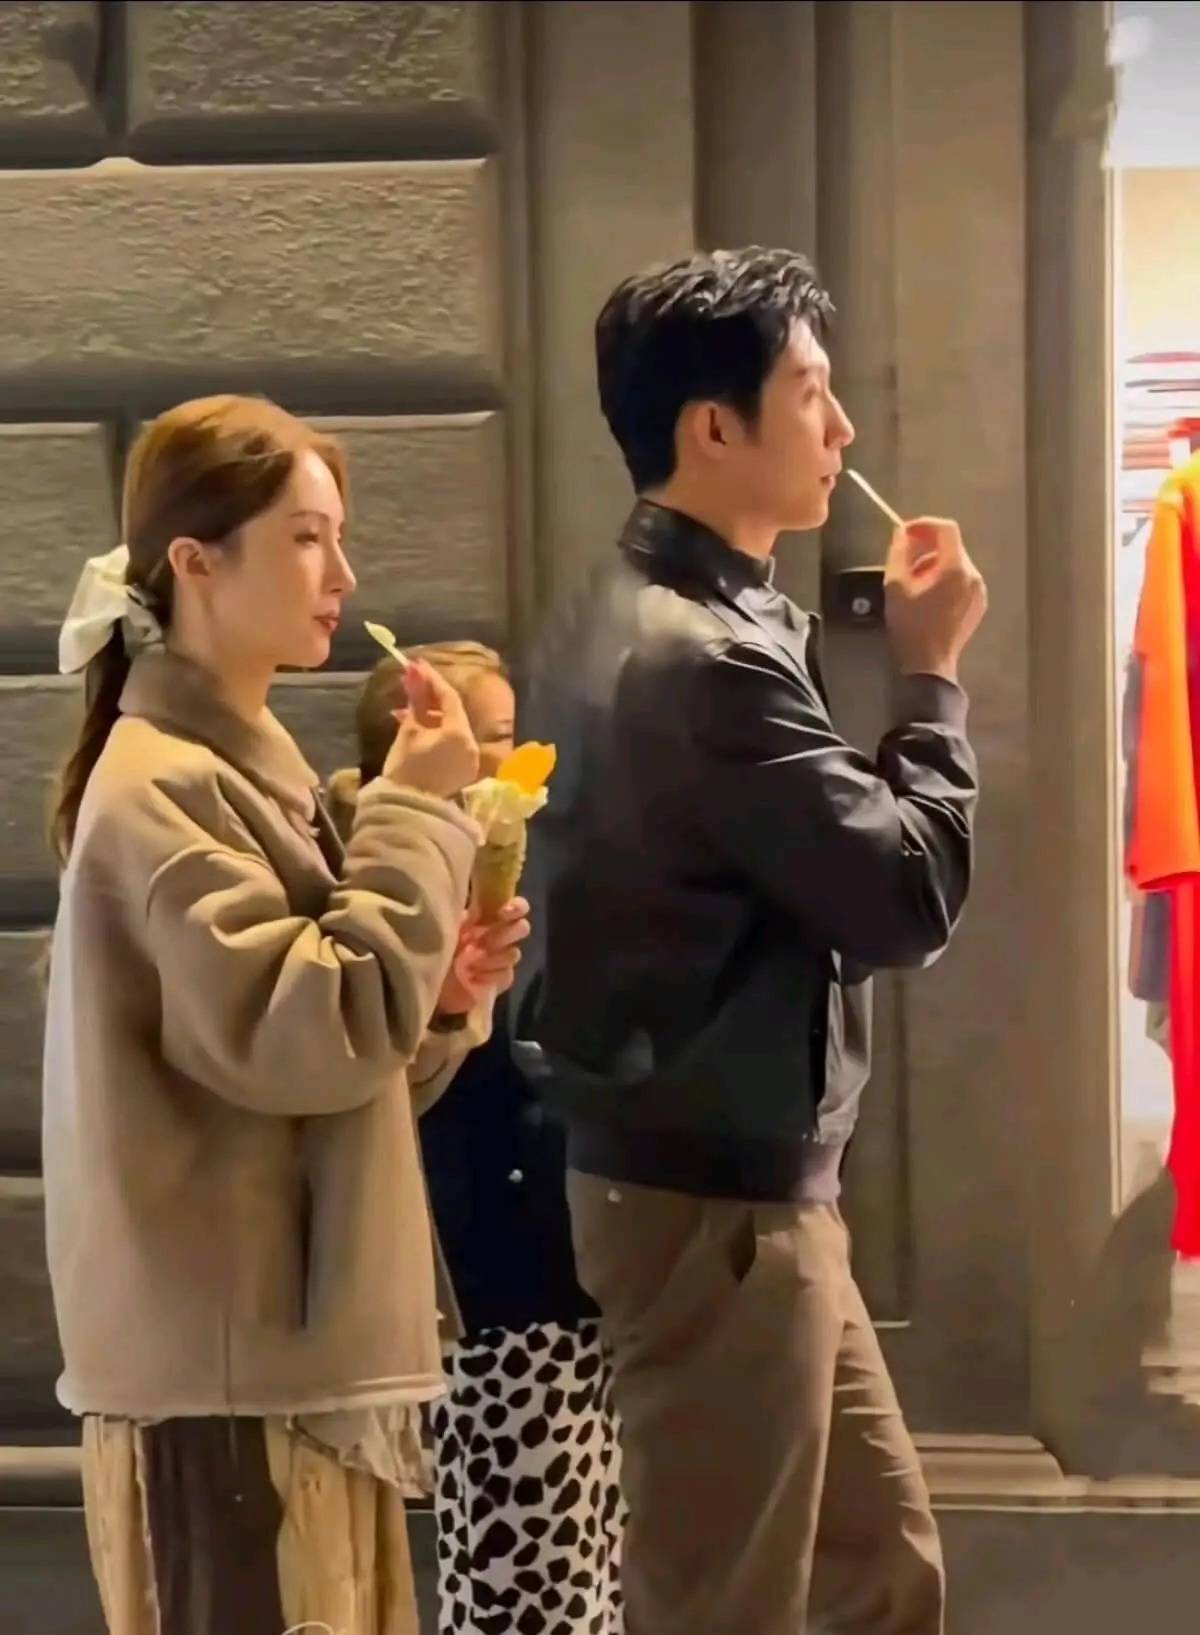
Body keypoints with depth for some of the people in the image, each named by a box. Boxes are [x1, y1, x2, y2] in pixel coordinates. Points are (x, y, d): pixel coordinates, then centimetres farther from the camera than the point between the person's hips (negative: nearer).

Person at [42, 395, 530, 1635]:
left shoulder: (244, 771, 16)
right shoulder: (162, 789, -14)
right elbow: (305, 1042, -24)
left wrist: (438, 1003, 1)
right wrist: (417, 812, -16)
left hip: (307, 1355, 10)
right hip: (227, 1368, -9)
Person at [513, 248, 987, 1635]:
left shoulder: (612, 621, 9)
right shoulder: (709, 656, -23)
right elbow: (908, 898, -19)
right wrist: (931, 672, -8)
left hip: (725, 1179, 10)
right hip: (720, 1203, -10)